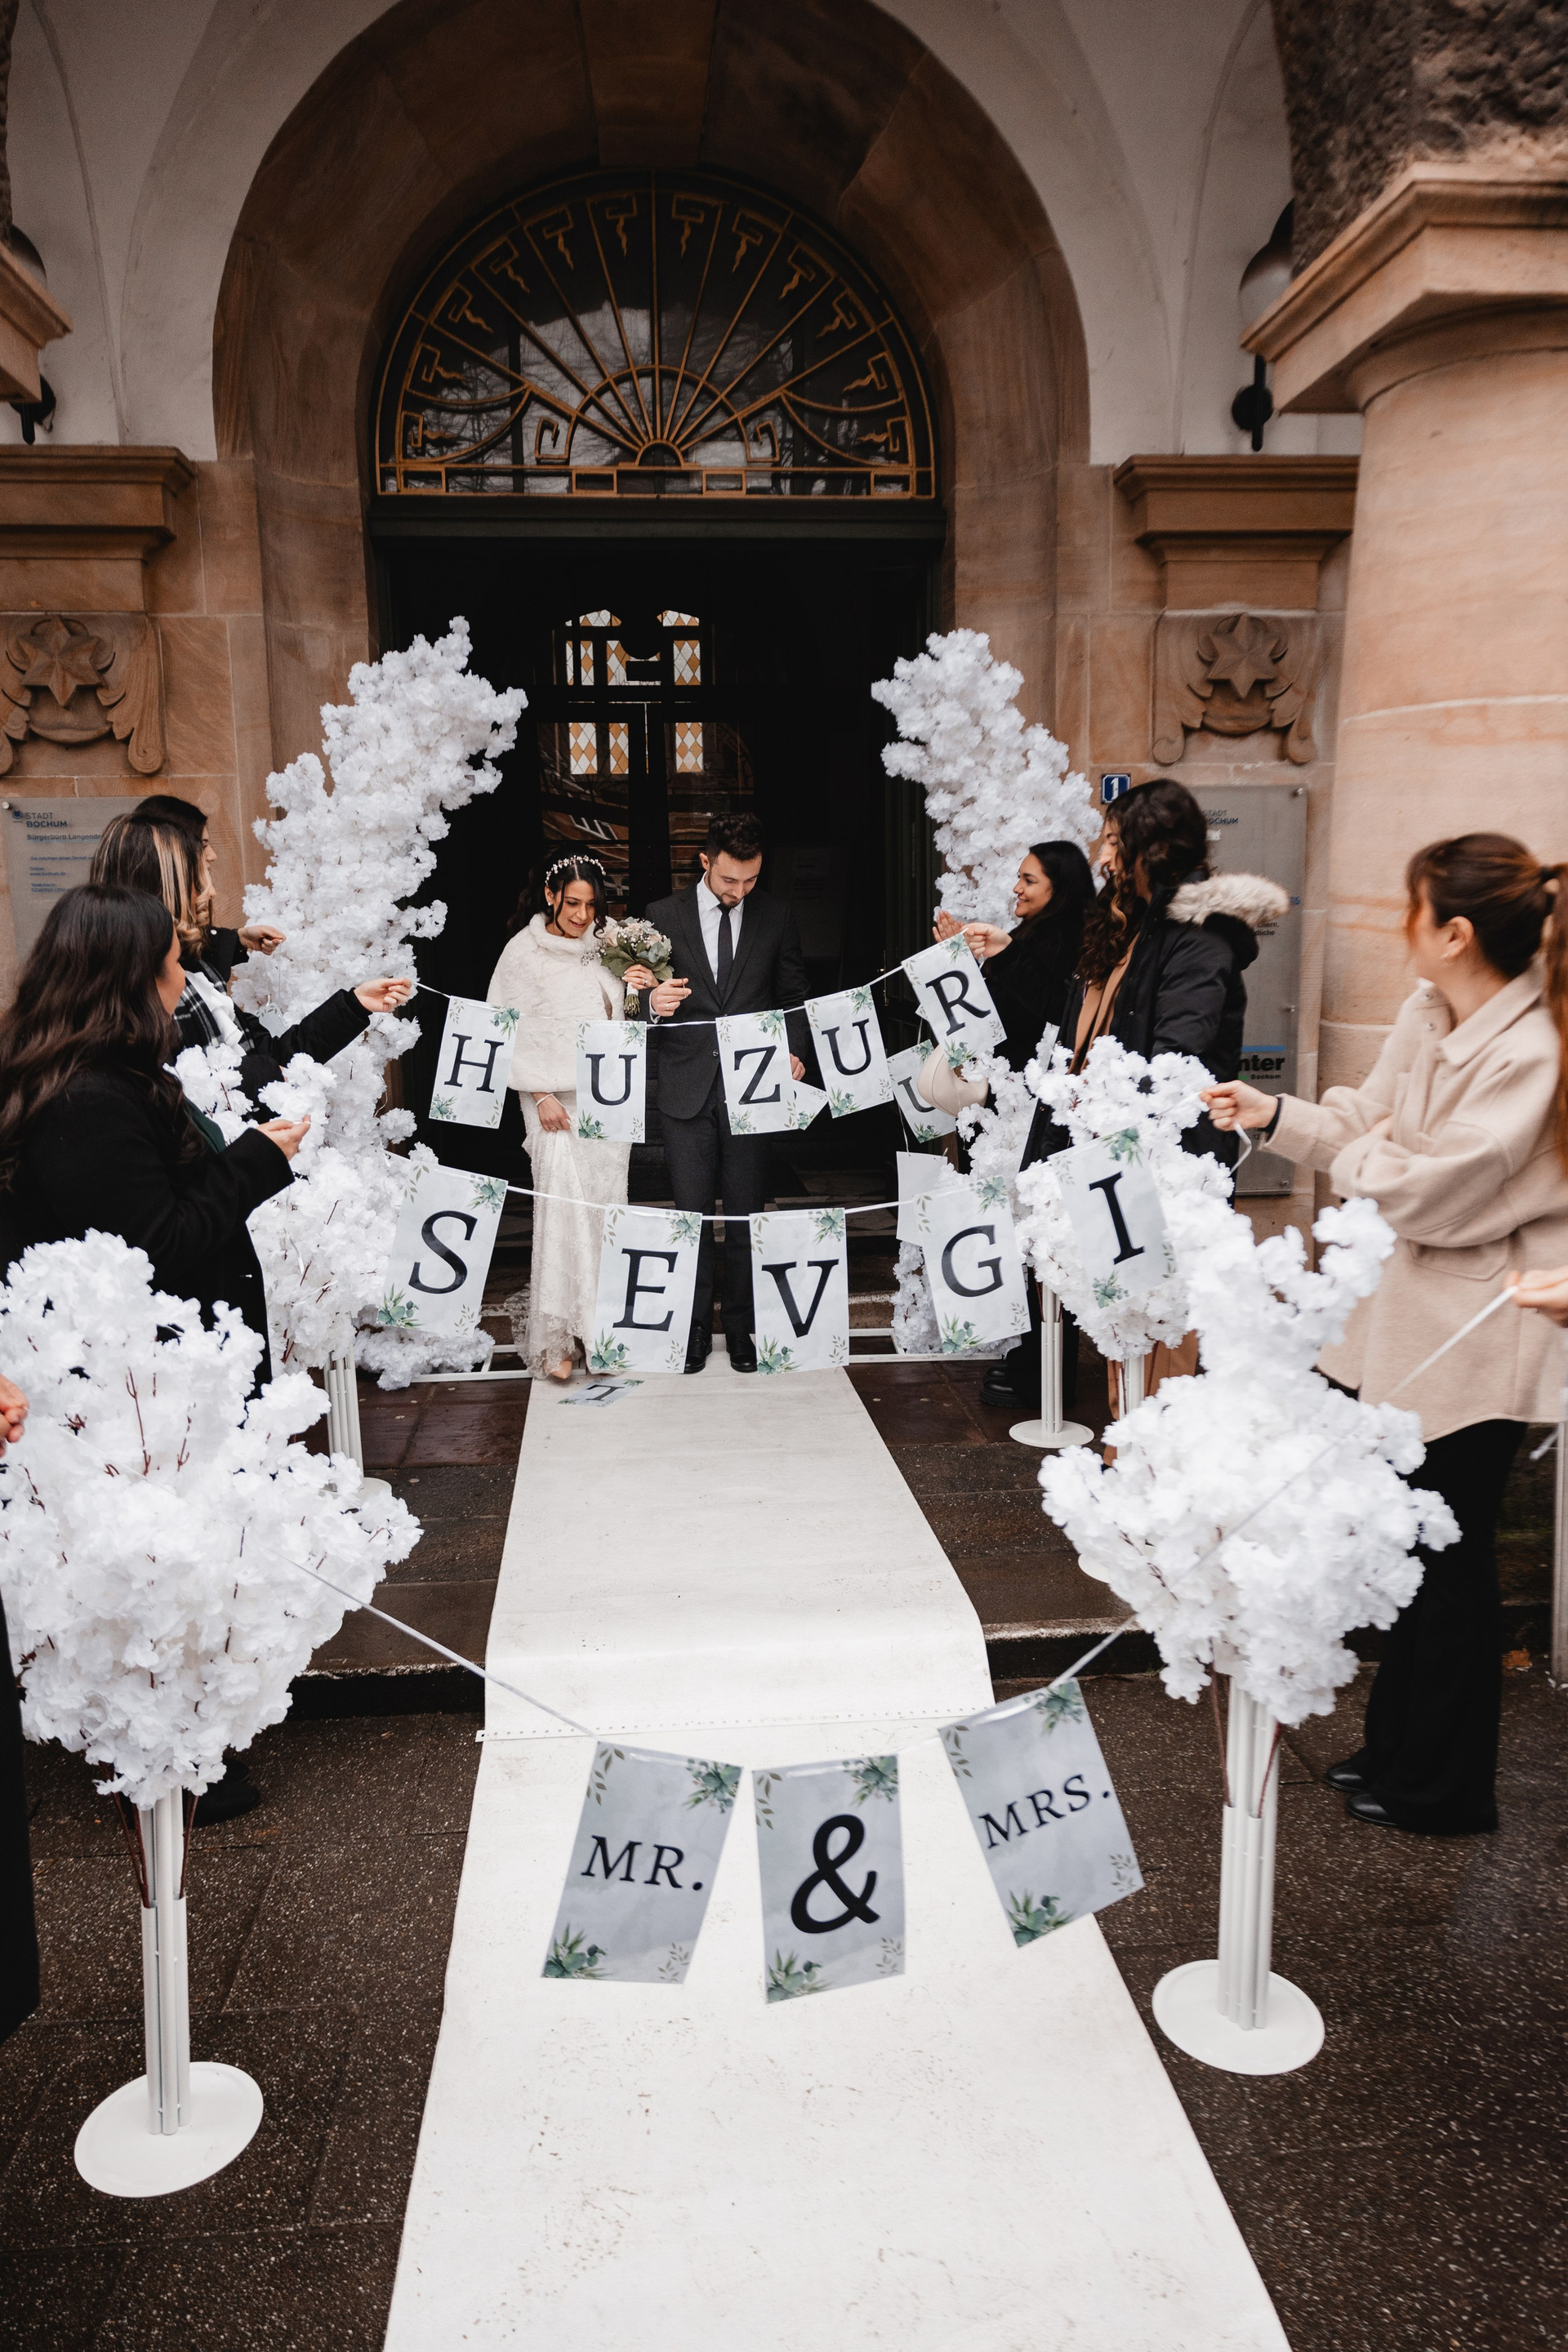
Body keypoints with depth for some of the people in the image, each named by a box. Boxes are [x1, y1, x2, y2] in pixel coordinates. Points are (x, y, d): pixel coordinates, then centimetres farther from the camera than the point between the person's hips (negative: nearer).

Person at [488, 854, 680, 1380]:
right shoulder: (526, 950, -1)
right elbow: (511, 1031, -2)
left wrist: (638, 990, -5)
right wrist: (541, 1096, -10)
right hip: (556, 1100, -4)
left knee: (605, 1207, 3)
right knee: (563, 1209, -10)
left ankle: (599, 1326, 13)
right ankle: (556, 1339, -4)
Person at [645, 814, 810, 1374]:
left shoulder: (776, 917, 6)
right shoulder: (663, 917, 3)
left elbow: (793, 996, 12)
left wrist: (793, 1053, -4)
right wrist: (654, 1001, -17)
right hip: (687, 1089, 0)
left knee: (745, 1213, 6)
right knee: (691, 1213, 2)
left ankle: (741, 1328, 17)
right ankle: (694, 1328, 13)